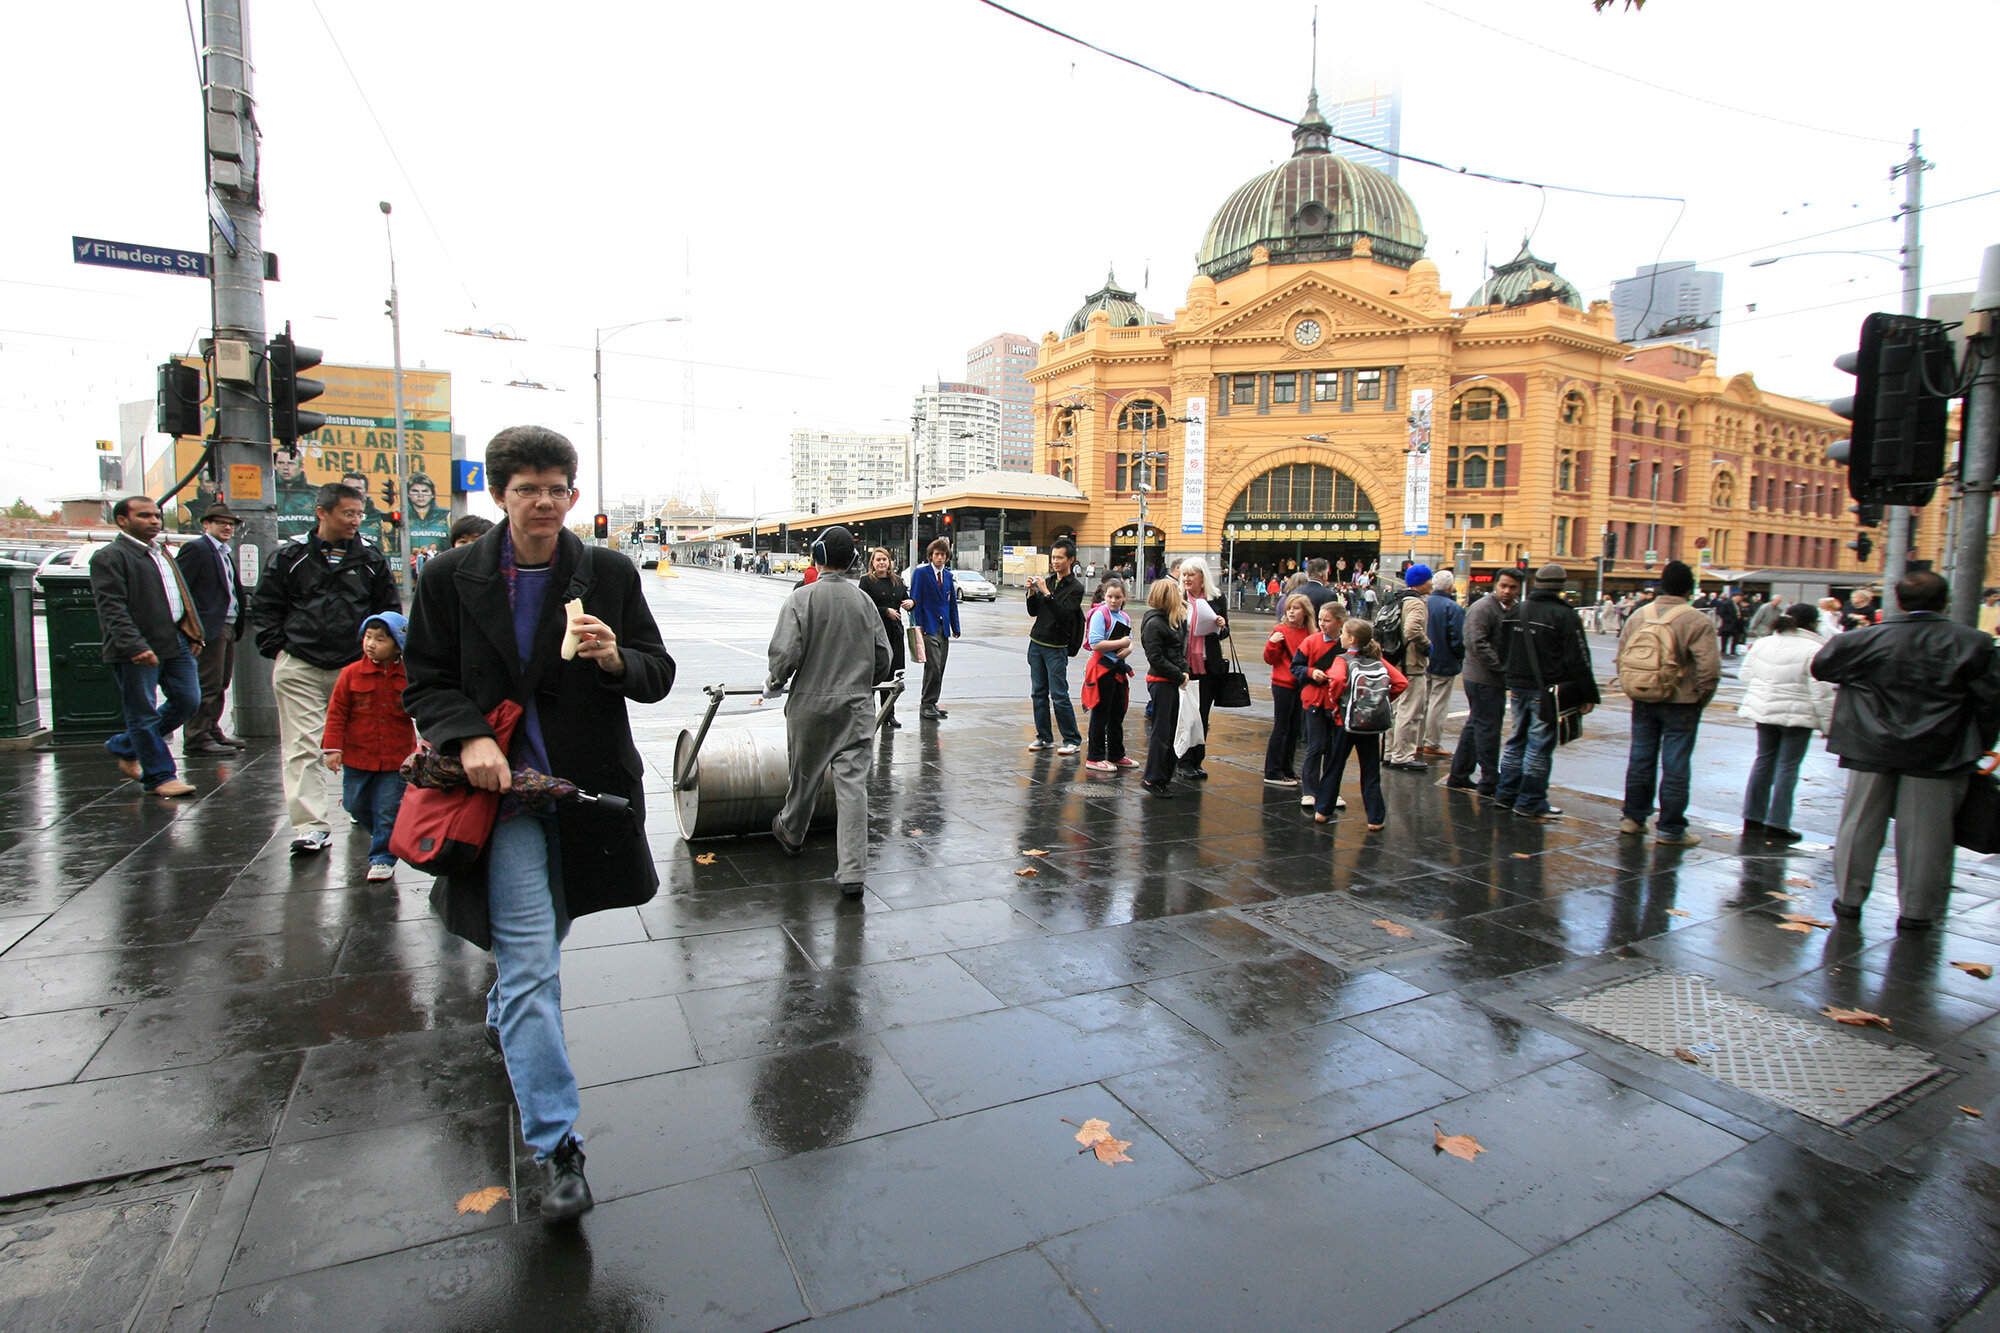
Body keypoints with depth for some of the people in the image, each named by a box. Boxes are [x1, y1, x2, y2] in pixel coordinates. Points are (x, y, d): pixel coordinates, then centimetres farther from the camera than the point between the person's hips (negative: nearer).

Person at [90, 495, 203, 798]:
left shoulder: (161, 553, 20)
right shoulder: (109, 557, -7)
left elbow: (182, 595, 25)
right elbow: (112, 609, -16)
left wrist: (193, 634, 16)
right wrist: (135, 646, -24)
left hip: (176, 642, 8)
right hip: (138, 649, -8)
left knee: (188, 701, 9)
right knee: (143, 714, 1)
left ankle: (125, 747, 29)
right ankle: (159, 777, 9)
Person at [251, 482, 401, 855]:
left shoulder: (371, 557, 6)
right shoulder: (289, 555, 3)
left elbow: (389, 608, 14)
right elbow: (264, 607, 10)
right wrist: (278, 649, 0)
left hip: (356, 666, 1)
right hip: (299, 667, -1)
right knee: (302, 747, -5)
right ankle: (311, 825, -4)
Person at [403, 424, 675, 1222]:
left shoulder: (611, 574, 1)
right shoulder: (451, 578, 0)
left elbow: (658, 676, 2)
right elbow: (424, 682, 3)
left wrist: (617, 659, -20)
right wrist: (468, 737, -16)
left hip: (588, 789, 3)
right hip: (504, 792, -2)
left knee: (541, 938, 23)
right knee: (530, 964, -6)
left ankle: (502, 1018, 56)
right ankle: (557, 1149, 1)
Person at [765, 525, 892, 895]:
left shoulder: (802, 597, -9)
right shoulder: (864, 600, 4)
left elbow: (785, 653, -16)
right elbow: (883, 656, 7)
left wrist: (774, 684, 4)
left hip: (811, 703, -2)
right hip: (858, 706, 3)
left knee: (805, 776, 17)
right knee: (853, 784, 0)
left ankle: (791, 834, 44)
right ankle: (852, 873, -1)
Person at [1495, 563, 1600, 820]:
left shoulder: (1516, 611, 8)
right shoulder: (1565, 615, -12)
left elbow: (1503, 650, 16)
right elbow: (1578, 659, -12)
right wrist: (1588, 695, -6)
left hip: (1519, 687, 6)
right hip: (1548, 691, -6)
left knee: (1517, 739, 16)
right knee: (1540, 745, -1)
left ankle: (1506, 793, 20)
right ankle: (1530, 803, 3)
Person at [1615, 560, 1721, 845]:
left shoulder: (1638, 616, 3)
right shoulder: (1697, 621, -13)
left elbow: (1621, 657, 7)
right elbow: (1708, 668, -18)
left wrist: (1634, 690, 14)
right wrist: (1701, 698, -3)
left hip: (1642, 702, 5)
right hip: (1680, 704, -4)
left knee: (1640, 758, 14)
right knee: (1675, 765, 3)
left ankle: (1633, 817, 23)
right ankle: (1670, 828, 9)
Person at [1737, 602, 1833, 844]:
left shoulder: (1763, 643, 4)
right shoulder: (1814, 650, -14)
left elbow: (1746, 675, 11)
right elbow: (1822, 693, -14)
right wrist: (1829, 724, -7)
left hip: (1763, 712, 5)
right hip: (1797, 715, -5)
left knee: (1764, 761, 15)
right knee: (1788, 767, 2)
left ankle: (1752, 820, 16)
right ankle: (1777, 825, 6)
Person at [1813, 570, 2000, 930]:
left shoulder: (1867, 638, -6)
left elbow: (1821, 666, 6)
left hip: (1871, 749, 0)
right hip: (1937, 757, 0)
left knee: (1860, 825, 10)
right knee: (1924, 832, 8)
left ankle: (1849, 898, 19)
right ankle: (1916, 910, 15)